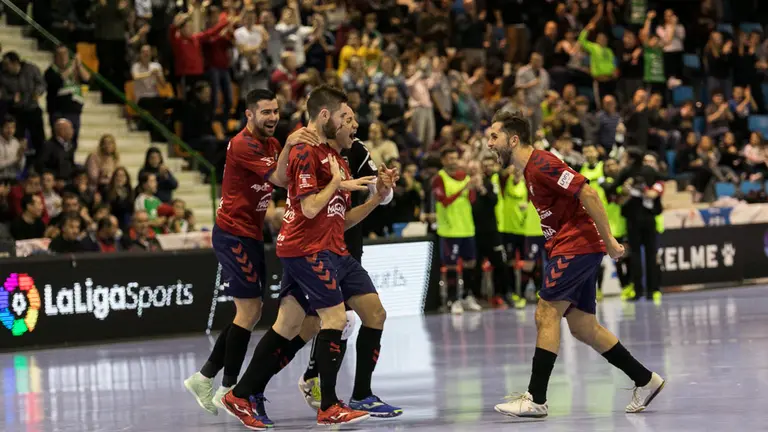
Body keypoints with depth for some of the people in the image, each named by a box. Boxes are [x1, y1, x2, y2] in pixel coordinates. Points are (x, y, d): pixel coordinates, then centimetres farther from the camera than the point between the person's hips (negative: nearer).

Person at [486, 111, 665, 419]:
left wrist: (608, 240, -21)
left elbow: (587, 193, -20)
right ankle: (645, 380, 18)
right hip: (577, 248, 10)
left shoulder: (540, 164, -15)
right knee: (582, 326, 11)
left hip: (577, 245, -10)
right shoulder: (530, 168, 16)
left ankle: (536, 399, -13)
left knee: (546, 314, -12)